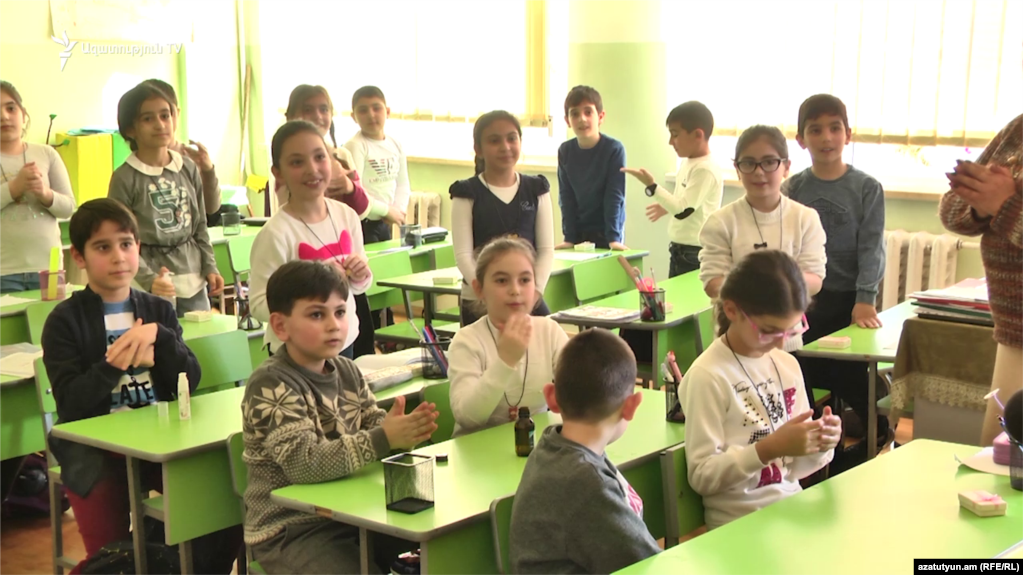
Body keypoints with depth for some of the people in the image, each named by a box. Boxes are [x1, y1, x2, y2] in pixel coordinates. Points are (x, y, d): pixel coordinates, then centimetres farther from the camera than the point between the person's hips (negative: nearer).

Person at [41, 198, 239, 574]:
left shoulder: (159, 311, 9)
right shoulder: (65, 321, -3)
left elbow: (191, 382, 0)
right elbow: (71, 404, -10)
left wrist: (159, 337, -15)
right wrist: (115, 365, -21)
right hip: (94, 448, -3)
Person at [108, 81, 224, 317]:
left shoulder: (189, 169, 9)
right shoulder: (125, 178, -6)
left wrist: (210, 268, 5)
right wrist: (149, 280, -22)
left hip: (193, 283, 5)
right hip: (152, 290, -4)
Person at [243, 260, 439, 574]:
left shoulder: (346, 371, 5)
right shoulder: (270, 385, -17)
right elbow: (303, 462, -27)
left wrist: (403, 429, -19)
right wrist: (384, 439, -34)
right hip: (290, 529, -7)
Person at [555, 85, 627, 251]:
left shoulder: (614, 149, -14)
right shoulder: (565, 151, -4)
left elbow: (614, 195, -15)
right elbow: (566, 197, -3)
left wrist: (613, 237, -20)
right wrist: (569, 237, -10)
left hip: (606, 231, -3)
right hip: (578, 231, 3)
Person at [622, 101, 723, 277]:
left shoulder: (706, 169, -21)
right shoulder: (689, 164, 9)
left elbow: (683, 210, -24)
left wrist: (652, 186, -23)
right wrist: (667, 207, 15)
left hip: (695, 255, -10)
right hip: (679, 250, 10)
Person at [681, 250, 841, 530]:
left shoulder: (788, 366, 5)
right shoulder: (708, 376, -14)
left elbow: (794, 468, 12)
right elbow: (701, 476, -14)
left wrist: (818, 447, -8)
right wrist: (770, 448, -22)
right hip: (739, 523, -6)